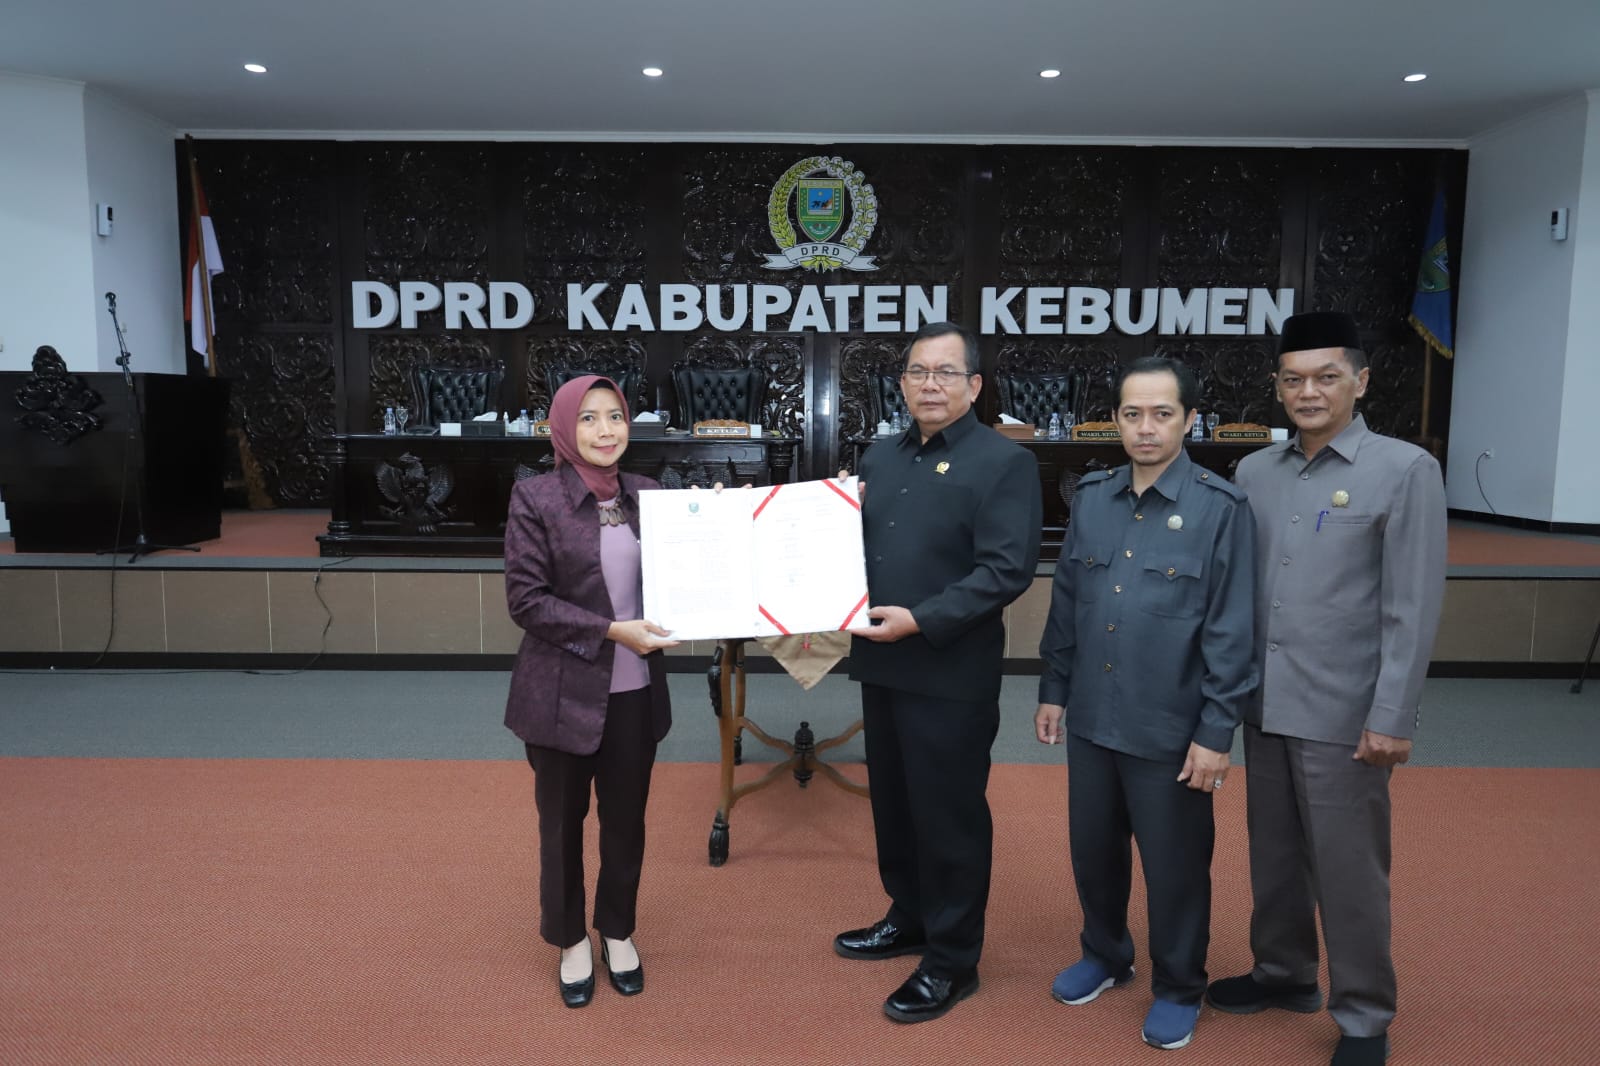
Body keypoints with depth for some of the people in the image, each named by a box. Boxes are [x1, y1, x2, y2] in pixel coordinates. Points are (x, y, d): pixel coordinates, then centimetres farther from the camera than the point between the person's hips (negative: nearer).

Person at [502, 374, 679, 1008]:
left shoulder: (648, 494, 3)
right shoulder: (535, 498, -10)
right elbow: (525, 599, -13)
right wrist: (611, 631, -19)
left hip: (635, 690, 3)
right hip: (564, 691, -3)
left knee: (626, 818, 17)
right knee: (563, 821, 15)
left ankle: (617, 931, 40)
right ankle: (571, 940, 38)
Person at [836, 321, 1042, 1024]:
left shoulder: (1004, 462, -10)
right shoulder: (880, 458, 12)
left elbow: (1006, 570, -18)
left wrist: (921, 621, -24)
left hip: (950, 674, -7)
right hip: (882, 665, 7)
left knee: (949, 816, 5)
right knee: (893, 803, 19)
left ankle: (952, 962, 21)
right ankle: (908, 919, 39)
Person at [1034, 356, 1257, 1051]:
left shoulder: (1221, 507, -11)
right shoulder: (1091, 496, 3)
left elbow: (1232, 631, -11)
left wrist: (1215, 732, -12)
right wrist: (1053, 689, 11)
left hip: (1170, 728, -4)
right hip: (1091, 718, 5)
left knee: (1174, 864, 12)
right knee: (1093, 848, 19)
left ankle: (1178, 988, 35)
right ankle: (1105, 955, 43)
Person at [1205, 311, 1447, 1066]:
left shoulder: (1405, 471, -7)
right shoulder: (1254, 472, 6)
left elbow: (1414, 609, -10)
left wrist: (1392, 718, -13)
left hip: (1344, 712, -4)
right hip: (1265, 704, 5)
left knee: (1347, 868, 7)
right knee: (1274, 854, 17)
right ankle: (1282, 974, 38)